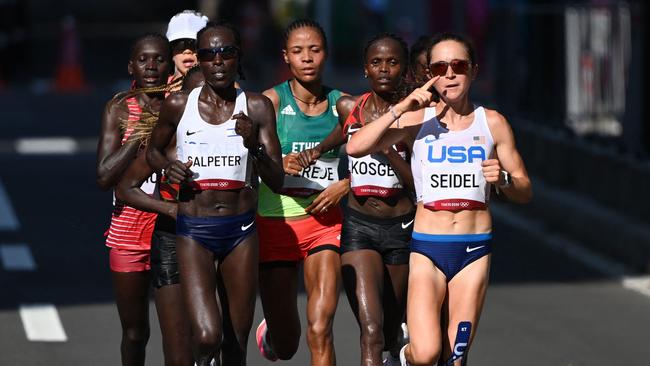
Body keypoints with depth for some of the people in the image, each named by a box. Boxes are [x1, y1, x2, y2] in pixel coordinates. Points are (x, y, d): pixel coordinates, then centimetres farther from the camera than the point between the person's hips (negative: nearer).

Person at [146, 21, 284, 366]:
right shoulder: (178, 105, 0)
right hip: (193, 232, -1)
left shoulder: (256, 108, 1)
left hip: (241, 230, 2)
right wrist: (168, 166, -4)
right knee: (207, 337, -21)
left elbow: (276, 181, 0)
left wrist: (254, 146, -17)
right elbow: (153, 150, 18)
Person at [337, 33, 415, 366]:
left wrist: (387, 148, -19)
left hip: (401, 228, 0)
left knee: (390, 333, 13)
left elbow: (418, 184, -9)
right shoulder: (347, 108, 2)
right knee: (371, 333, -17)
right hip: (358, 226, 0)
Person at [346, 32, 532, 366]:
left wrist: (503, 179, -11)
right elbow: (355, 148, -11)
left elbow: (525, 192, 10)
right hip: (427, 249, -2)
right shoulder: (417, 120, 2)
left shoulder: (492, 123, 6)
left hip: (475, 250, 2)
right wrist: (400, 109, -16)